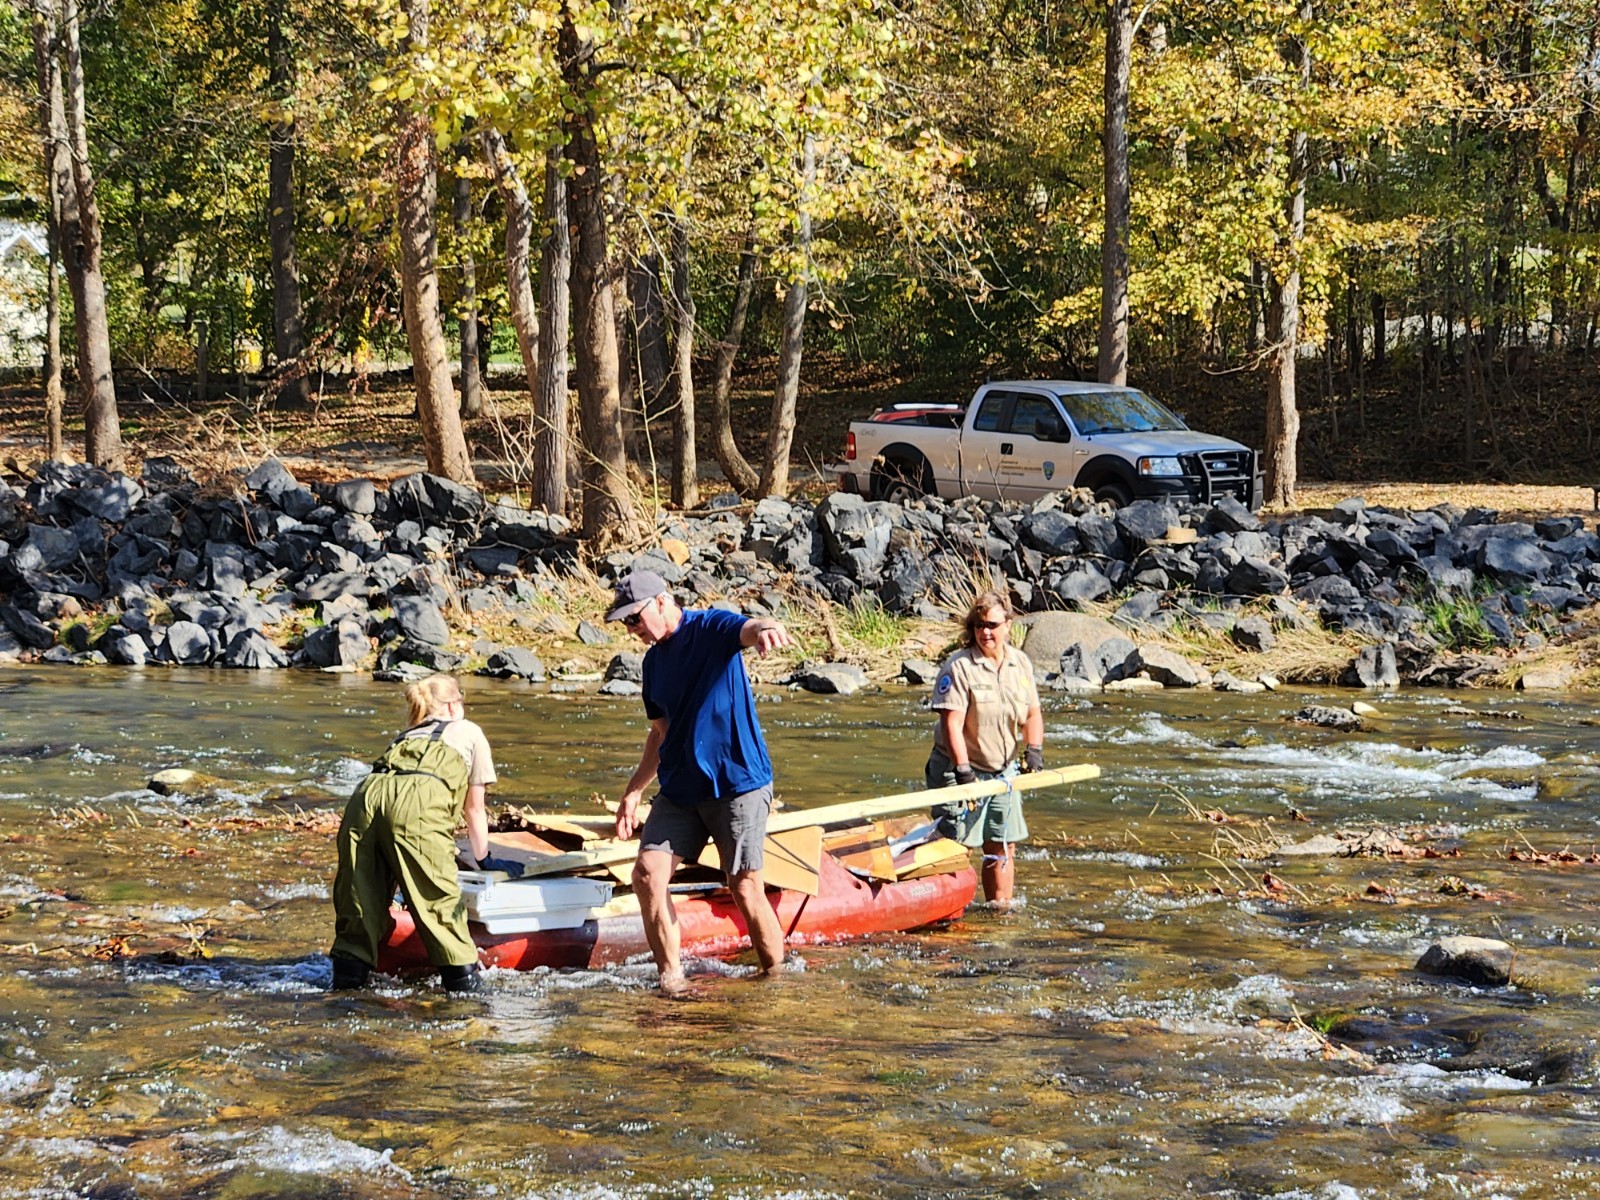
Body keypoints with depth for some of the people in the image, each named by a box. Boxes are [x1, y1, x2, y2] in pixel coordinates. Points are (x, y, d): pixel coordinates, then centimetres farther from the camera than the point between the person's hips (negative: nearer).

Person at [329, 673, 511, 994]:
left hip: (368, 795, 4)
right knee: (440, 898, 2)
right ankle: (463, 980, 3)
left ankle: (347, 978, 9)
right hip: (418, 804, -4)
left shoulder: (405, 737, 40)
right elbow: (474, 808, 33)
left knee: (361, 896, 10)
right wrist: (484, 859, 46)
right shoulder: (469, 732, 30)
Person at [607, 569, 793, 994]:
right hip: (680, 786, 7)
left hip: (737, 782, -7)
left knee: (745, 889, -7)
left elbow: (747, 628, -31)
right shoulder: (654, 661, 15)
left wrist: (766, 627, -56)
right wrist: (634, 791, 22)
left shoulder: (711, 628, -7)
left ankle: (777, 976, 11)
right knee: (647, 874, -7)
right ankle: (671, 978, 0)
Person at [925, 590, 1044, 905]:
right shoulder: (959, 666, -15)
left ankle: (1000, 907, 16)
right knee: (957, 845, -7)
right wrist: (963, 769, -29)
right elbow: (952, 722, -21)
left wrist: (1034, 747, -9)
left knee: (1002, 847, 8)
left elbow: (1032, 713, 10)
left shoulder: (1021, 663, 4)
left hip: (1002, 771, 6)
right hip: (958, 769, -6)